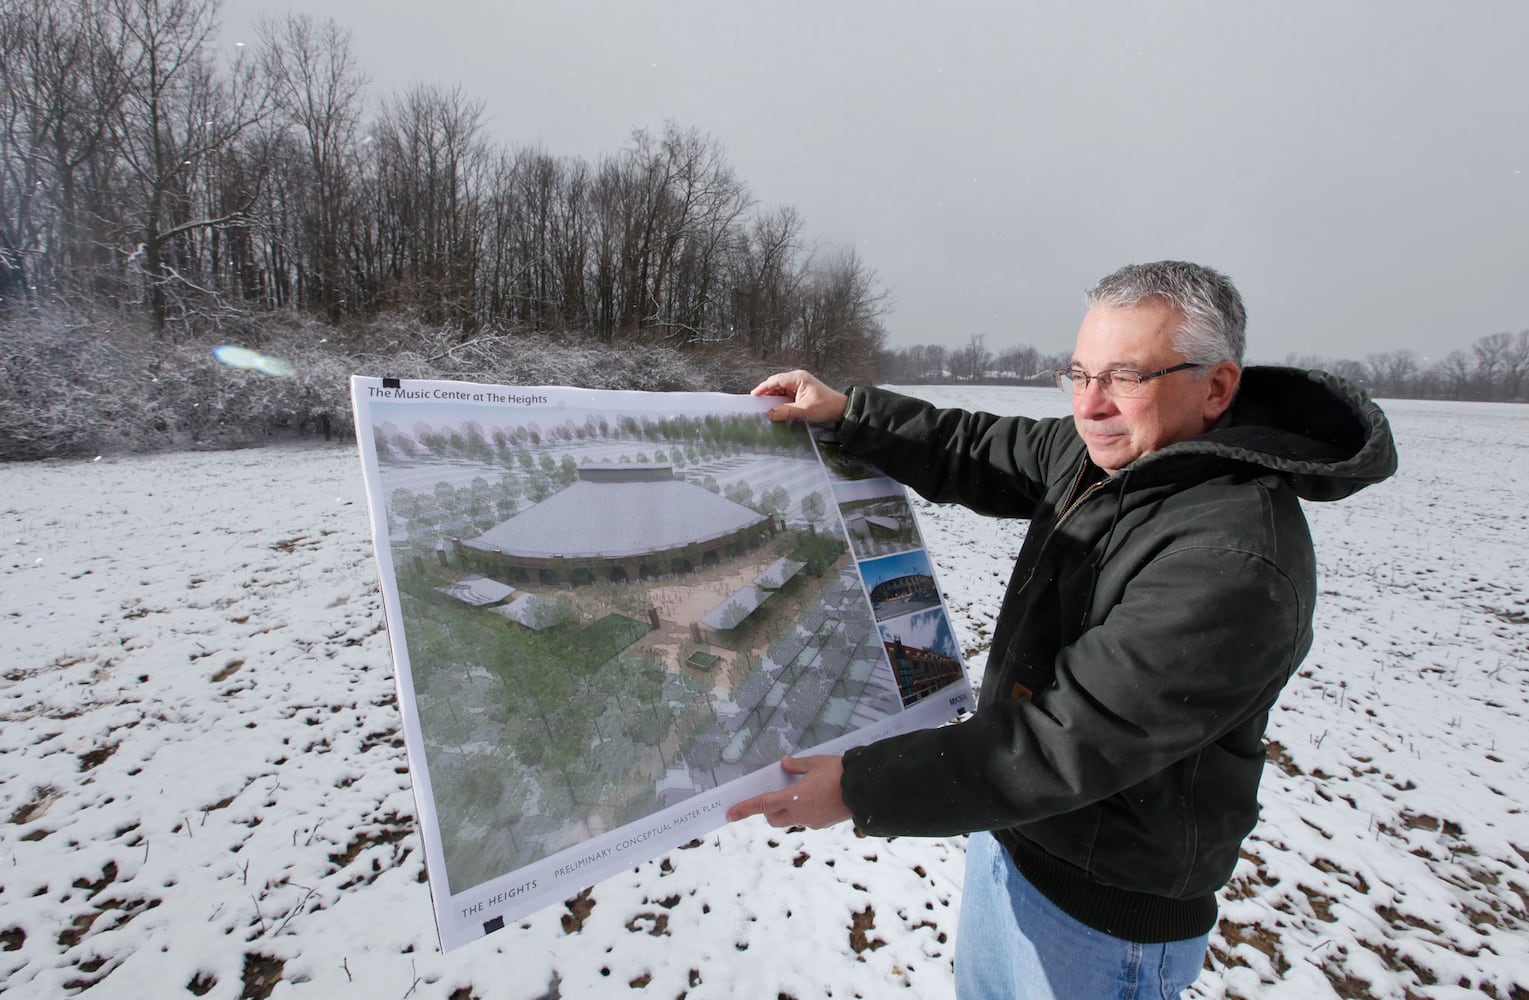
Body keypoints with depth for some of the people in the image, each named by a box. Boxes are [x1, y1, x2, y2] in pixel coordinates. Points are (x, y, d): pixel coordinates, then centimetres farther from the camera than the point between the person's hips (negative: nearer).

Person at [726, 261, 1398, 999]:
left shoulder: (1233, 565, -32)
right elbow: (981, 456, 4)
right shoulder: (1112, 450, -5)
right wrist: (845, 412, -7)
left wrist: (861, 788, -28)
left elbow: (1066, 740, -32)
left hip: (1103, 914, -7)